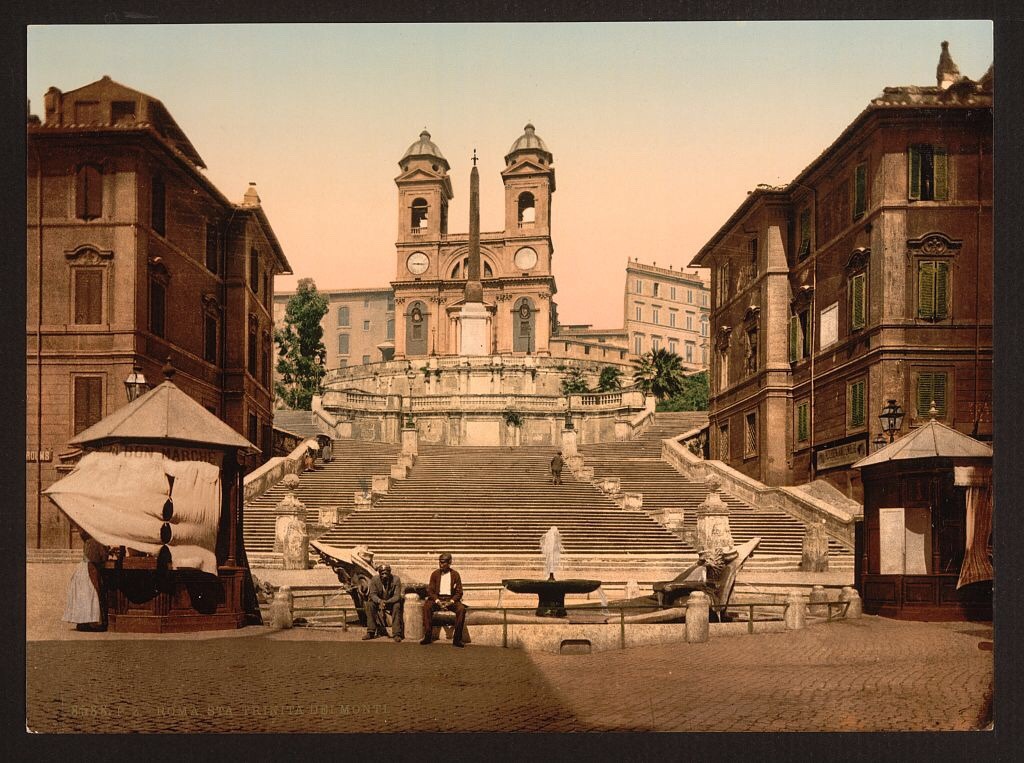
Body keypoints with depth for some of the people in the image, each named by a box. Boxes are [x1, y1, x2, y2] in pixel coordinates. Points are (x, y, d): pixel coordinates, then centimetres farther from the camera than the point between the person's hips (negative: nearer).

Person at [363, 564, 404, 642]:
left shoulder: (396, 579, -18)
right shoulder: (374, 579, -13)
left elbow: (397, 596, -22)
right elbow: (372, 594, -15)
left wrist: (386, 602, -41)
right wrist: (380, 601, -38)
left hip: (392, 602, -2)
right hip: (379, 601, 2)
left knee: (397, 605, -34)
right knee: (369, 604, -26)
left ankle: (397, 634, -33)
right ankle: (370, 632, -23)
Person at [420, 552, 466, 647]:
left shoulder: (455, 575, 4)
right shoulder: (435, 574, 5)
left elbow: (459, 592, 2)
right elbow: (430, 591, 2)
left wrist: (451, 602, -16)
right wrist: (438, 601, -15)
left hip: (451, 599, -1)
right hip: (437, 598, 1)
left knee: (461, 609, -31)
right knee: (427, 606, -31)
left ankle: (457, 639, -25)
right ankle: (428, 636, -25)